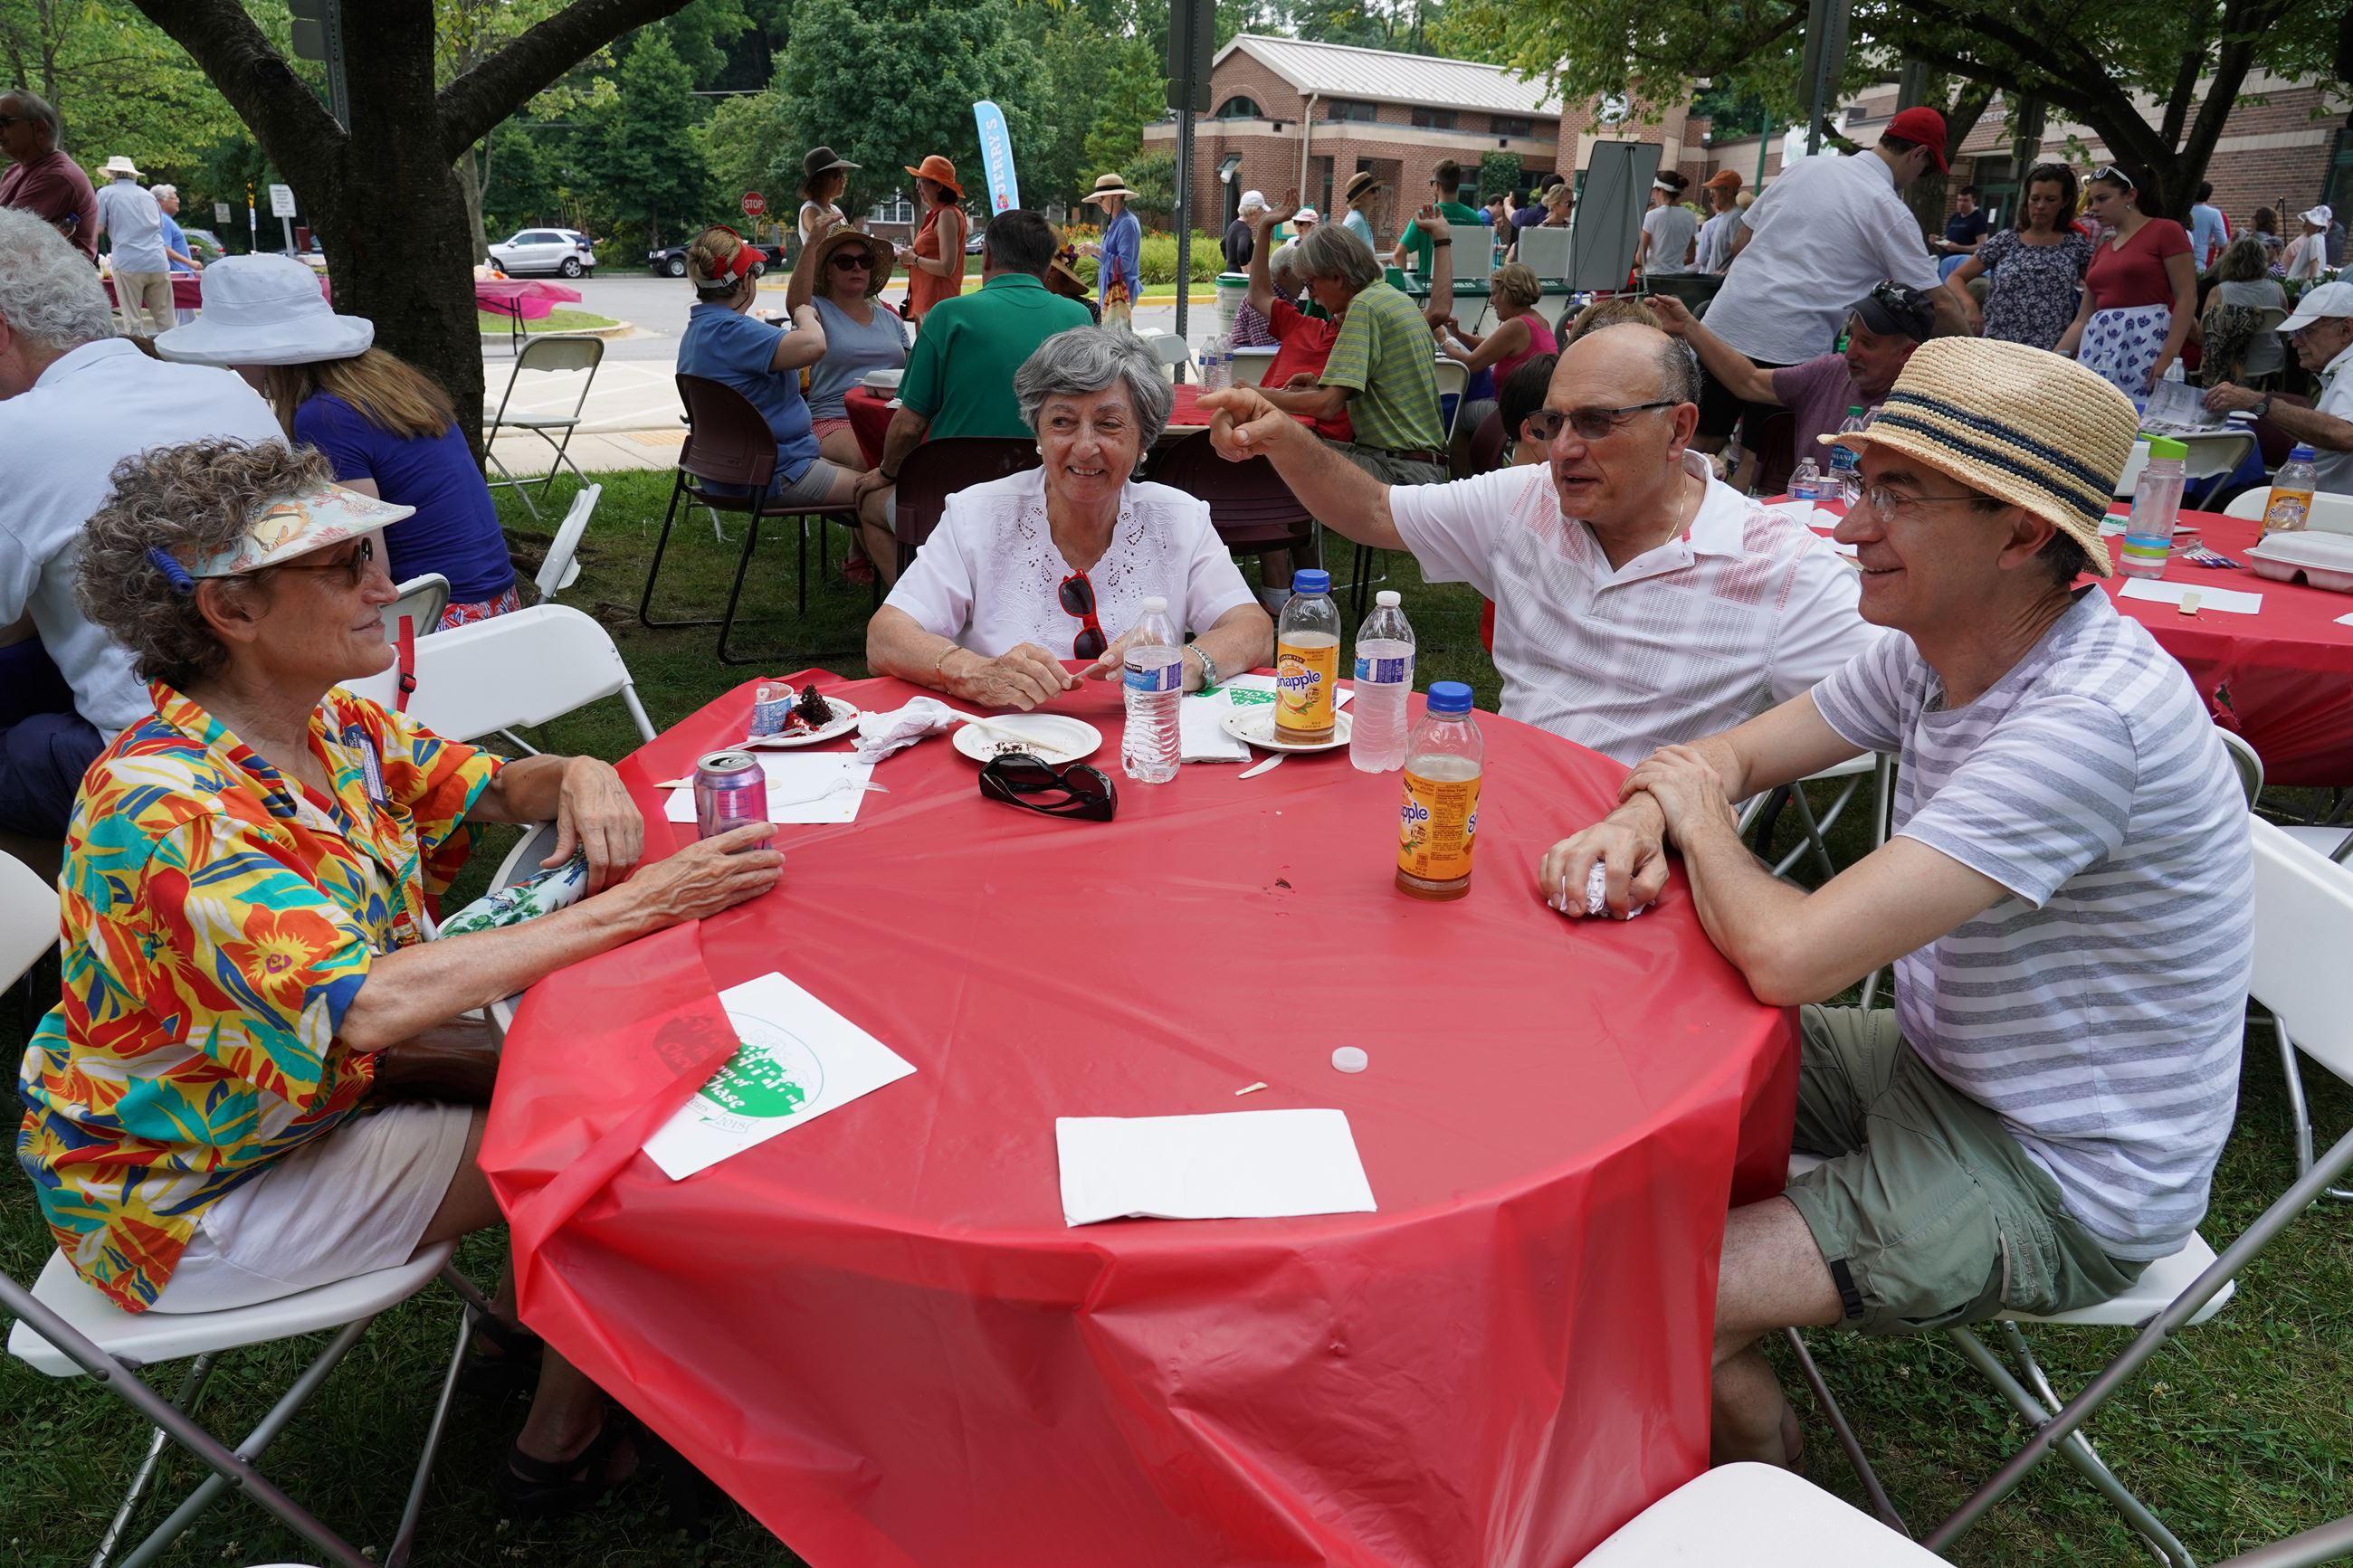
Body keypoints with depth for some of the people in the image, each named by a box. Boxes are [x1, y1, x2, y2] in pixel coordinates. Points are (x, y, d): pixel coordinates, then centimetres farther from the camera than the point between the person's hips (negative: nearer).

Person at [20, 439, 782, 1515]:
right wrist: (633, 908, -43)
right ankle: (562, 1445, 13)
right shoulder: (163, 807, -33)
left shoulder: (331, 724, -7)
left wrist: (578, 777, -20)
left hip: (311, 1082, 8)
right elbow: (367, 1003, -43)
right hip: (192, 1195, -8)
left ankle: (530, 1318, 27)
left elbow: (494, 784, 4)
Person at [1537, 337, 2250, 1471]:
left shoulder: (2089, 721, -32)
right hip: (1938, 1065, 9)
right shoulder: (1937, 646, -4)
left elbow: (1787, 956, -37)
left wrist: (1696, 815, -17)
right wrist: (1638, 818, -19)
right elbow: (1731, 752, 5)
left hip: (2058, 1176, -8)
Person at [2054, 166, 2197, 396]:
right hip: (2099, 347, 6)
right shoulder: (2101, 249, 19)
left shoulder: (2165, 231, 0)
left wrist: (2168, 356, -17)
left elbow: (2187, 298, -7)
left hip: (2146, 341, -6)